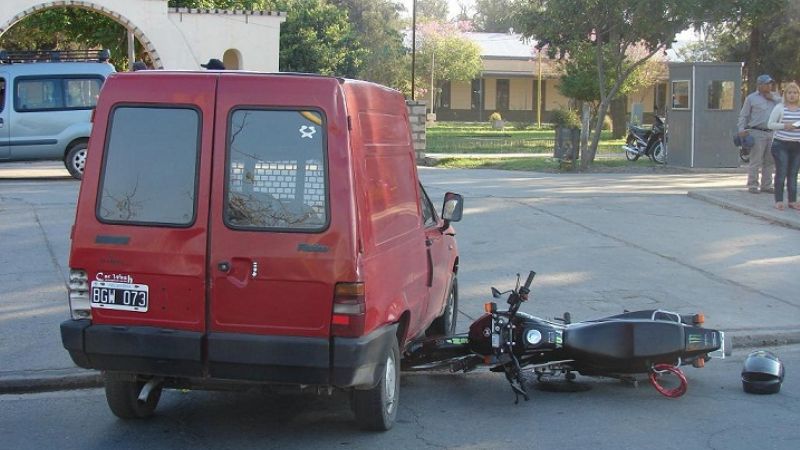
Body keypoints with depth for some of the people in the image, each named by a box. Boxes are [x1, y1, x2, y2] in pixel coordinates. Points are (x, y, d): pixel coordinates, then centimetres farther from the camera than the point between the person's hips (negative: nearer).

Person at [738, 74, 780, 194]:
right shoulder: (751, 98, 3)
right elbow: (743, 115, 3)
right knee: (755, 161, -8)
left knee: (769, 161, 7)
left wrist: (773, 98, -4)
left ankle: (766, 185, 13)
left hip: (771, 133, 5)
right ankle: (752, 186, -4)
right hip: (757, 133, -5)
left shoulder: (773, 97, 17)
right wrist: (741, 129, -10)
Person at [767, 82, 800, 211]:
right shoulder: (780, 107, 0)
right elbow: (770, 124, -2)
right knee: (781, 173, -3)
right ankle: (778, 201, 2)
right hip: (781, 144, -3)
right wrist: (784, 126, -16)